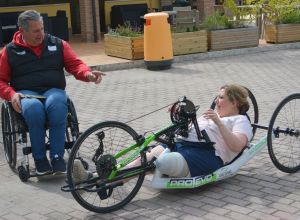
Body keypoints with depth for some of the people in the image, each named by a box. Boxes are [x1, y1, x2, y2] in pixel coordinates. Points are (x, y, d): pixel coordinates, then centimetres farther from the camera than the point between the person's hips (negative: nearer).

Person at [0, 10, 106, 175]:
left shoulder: (58, 44, 11)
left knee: (57, 105, -38)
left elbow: (75, 64, 7)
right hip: (26, 93, 0)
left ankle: (57, 156, -28)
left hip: (53, 90, 1)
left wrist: (87, 74, -16)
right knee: (33, 108, -39)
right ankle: (40, 158, -24)